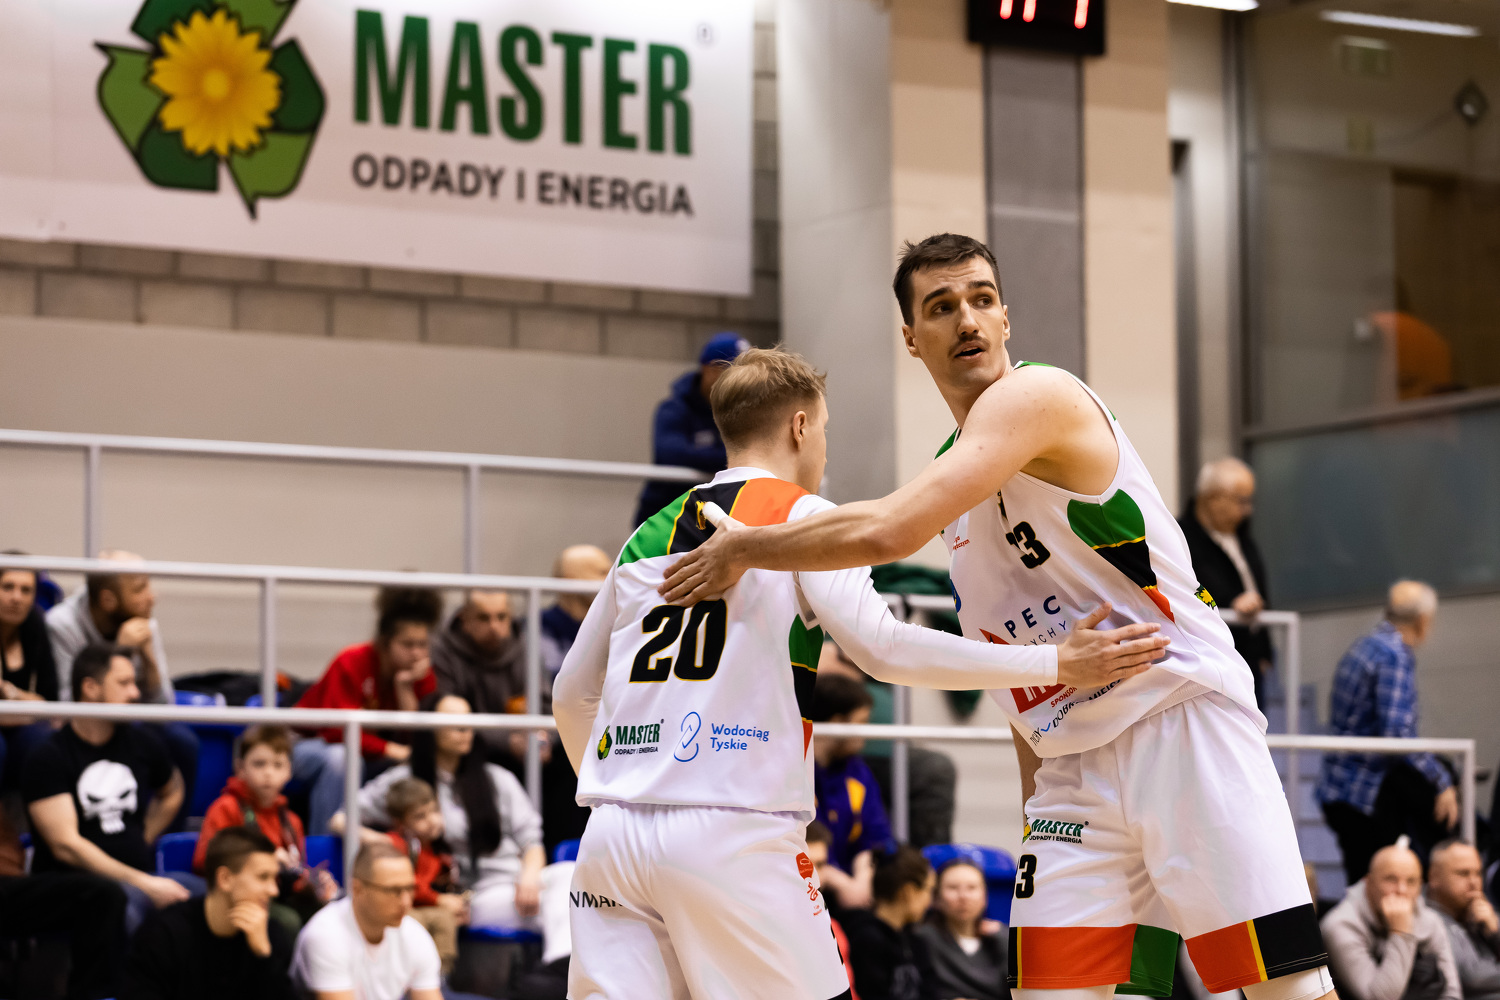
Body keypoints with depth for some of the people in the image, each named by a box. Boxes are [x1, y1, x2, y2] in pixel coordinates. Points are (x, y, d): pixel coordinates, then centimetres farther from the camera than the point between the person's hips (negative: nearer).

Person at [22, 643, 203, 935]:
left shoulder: (142, 743, 14)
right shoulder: (48, 757, -4)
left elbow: (171, 793, 37)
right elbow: (65, 845, -13)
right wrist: (145, 884, -19)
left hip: (140, 878, 5)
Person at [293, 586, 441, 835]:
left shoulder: (422, 674, -7)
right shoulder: (351, 663, -22)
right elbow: (338, 729, -28)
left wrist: (405, 689, -25)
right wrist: (389, 749, -33)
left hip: (371, 754, 5)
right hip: (311, 745, -5)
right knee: (341, 757, -39)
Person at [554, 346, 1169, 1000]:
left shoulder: (646, 536, 19)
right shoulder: (801, 515, 3)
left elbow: (570, 696, 26)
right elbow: (883, 648, -12)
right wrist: (1059, 664, -10)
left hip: (612, 830, 5)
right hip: (731, 833, -5)